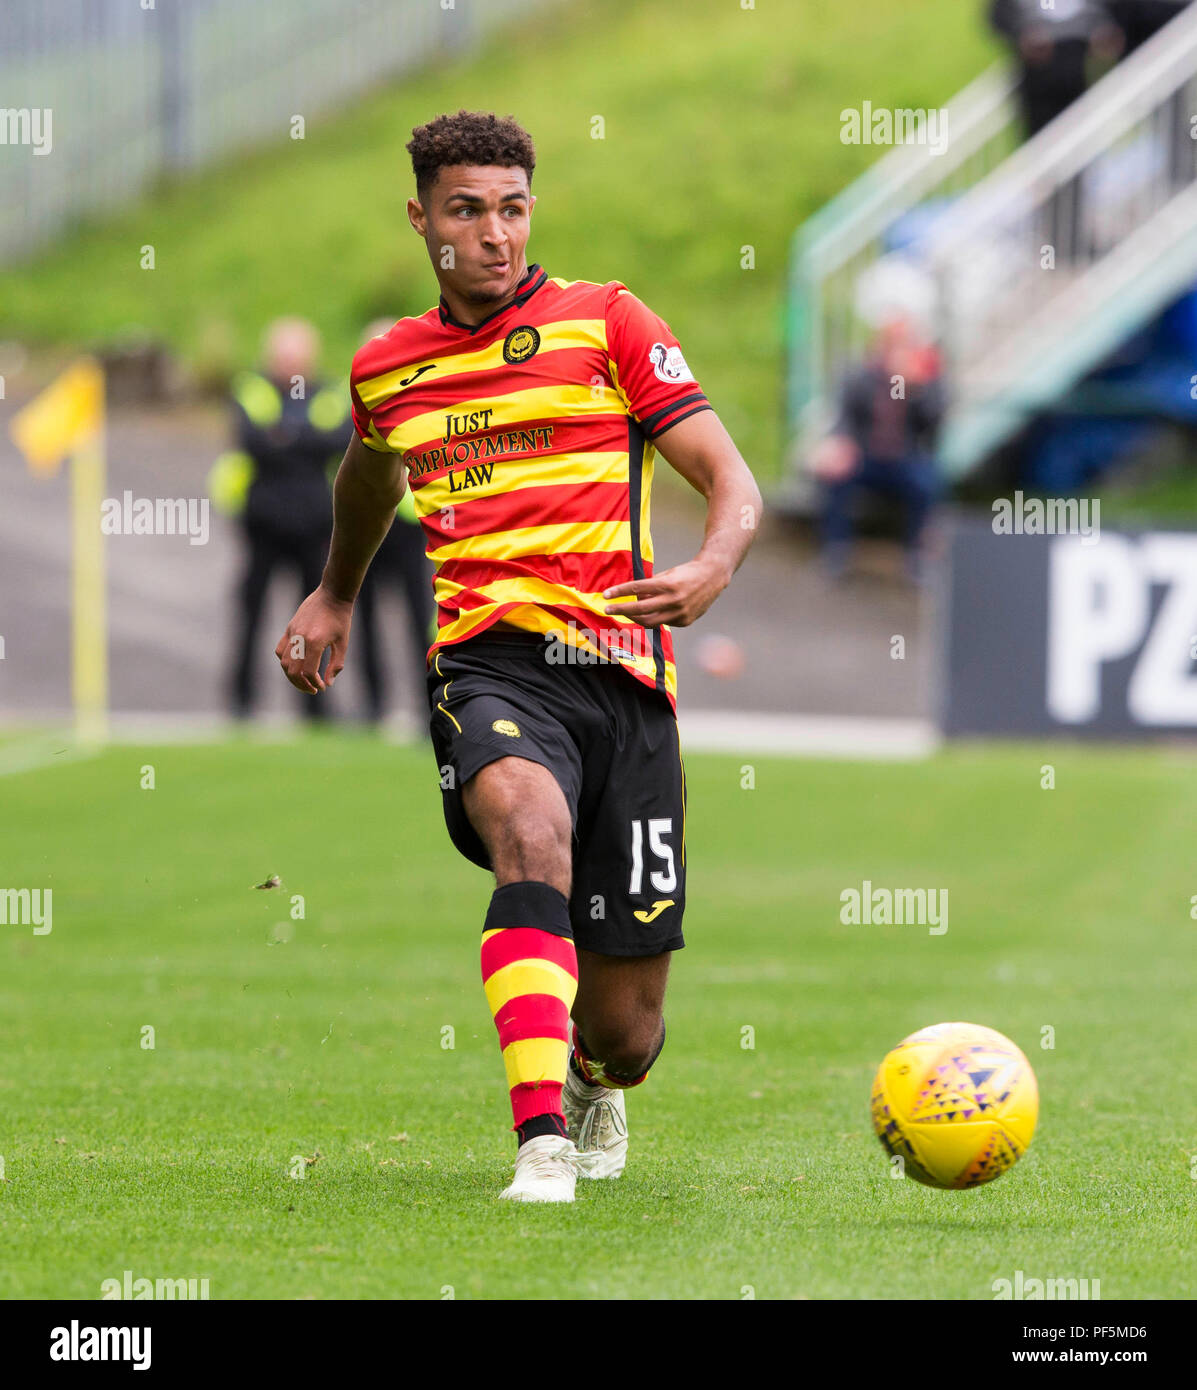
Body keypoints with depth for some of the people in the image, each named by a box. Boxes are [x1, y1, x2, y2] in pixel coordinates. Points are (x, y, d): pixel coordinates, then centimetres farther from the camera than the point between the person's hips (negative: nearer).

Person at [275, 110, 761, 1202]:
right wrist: (336, 595, 50)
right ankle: (543, 1144, -46)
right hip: (487, 666, 1)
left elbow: (733, 482, -1)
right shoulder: (387, 370, 16)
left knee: (625, 1027, 1)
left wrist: (715, 567, -21)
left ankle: (597, 1085, 42)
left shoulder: (607, 323, 5)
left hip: (619, 667, -1)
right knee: (530, 826, -37)